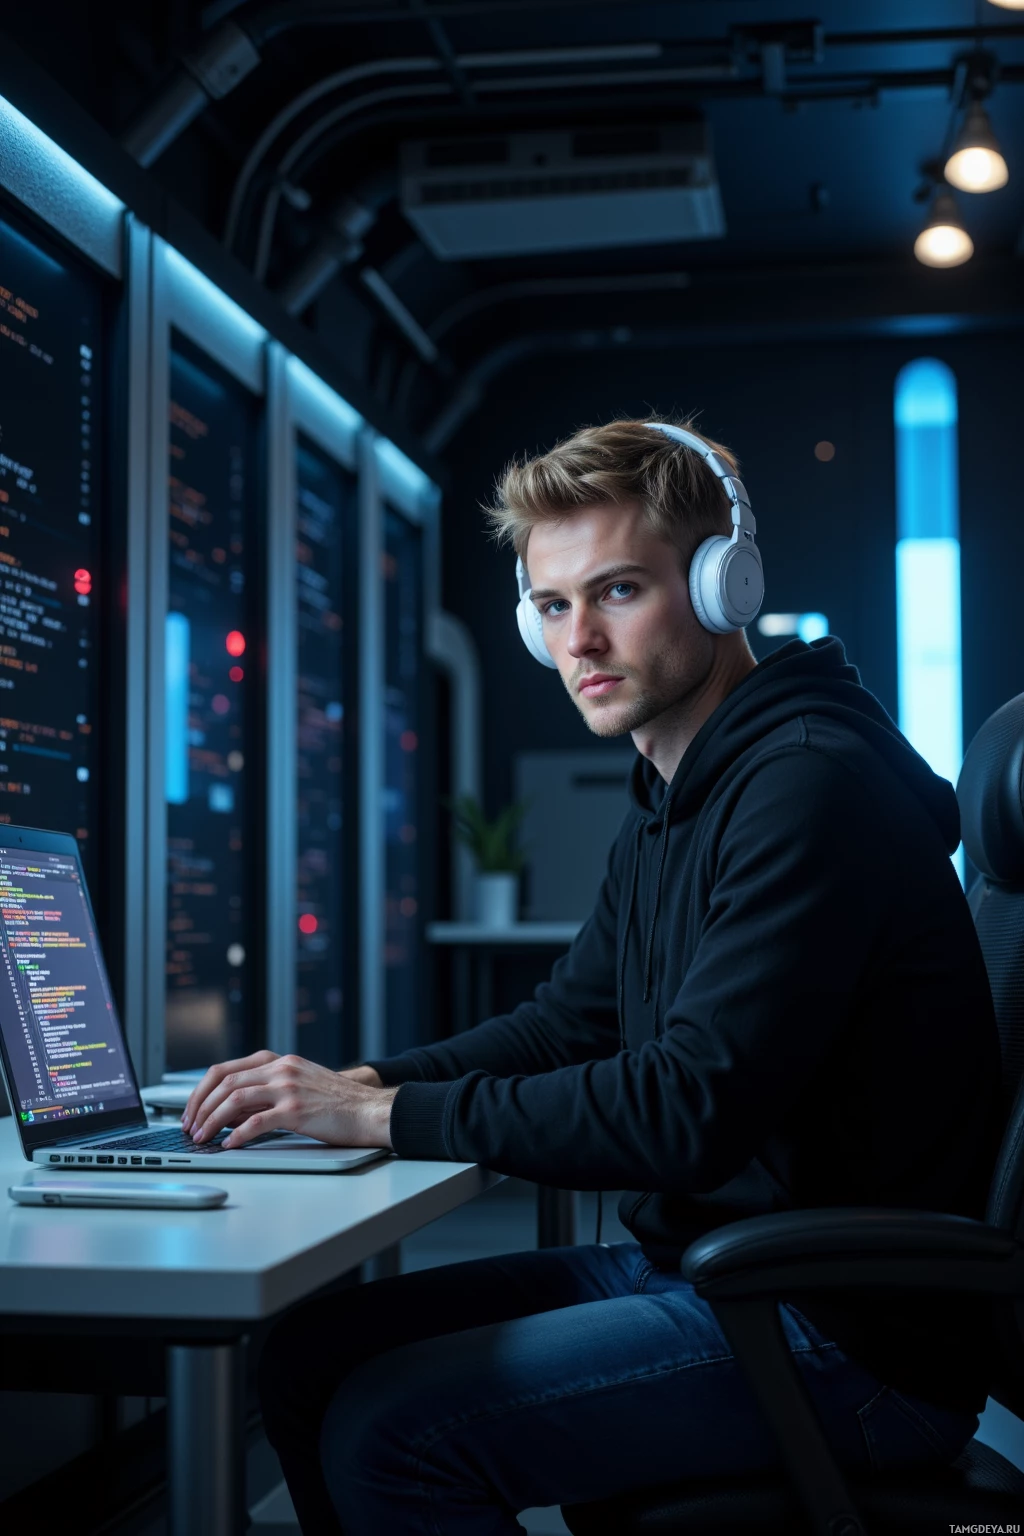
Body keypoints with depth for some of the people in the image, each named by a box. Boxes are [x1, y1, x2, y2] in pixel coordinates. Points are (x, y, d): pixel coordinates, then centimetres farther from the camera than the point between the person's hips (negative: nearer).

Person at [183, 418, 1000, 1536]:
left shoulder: (811, 782, -20)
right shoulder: (671, 799, 13)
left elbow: (693, 1108, -27)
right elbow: (567, 1024, 18)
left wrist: (388, 1115, -20)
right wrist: (358, 1085, 1)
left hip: (847, 1332, -9)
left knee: (387, 1431, -20)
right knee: (310, 1350, 6)